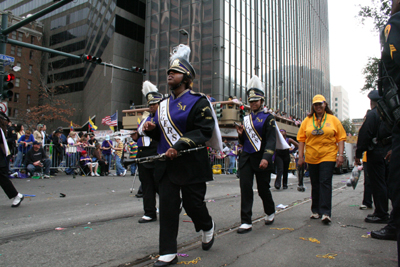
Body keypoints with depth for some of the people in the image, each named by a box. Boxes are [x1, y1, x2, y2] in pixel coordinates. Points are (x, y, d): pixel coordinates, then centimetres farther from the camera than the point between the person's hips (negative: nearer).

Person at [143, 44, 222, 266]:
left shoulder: (198, 102, -5)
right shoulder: (163, 105, 15)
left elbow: (204, 131, -14)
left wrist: (179, 146, -23)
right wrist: (151, 128, 0)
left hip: (191, 164, -5)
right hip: (166, 164, 6)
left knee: (193, 203, 5)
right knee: (167, 206, 2)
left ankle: (208, 227, 38)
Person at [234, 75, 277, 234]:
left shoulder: (268, 118, -2)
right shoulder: (245, 119, 13)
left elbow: (271, 140, -11)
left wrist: (266, 158, -24)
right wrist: (241, 134, -4)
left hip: (261, 160, -4)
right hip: (246, 158, 4)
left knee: (263, 189, 8)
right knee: (245, 188, -5)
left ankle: (270, 213, 37)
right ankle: (246, 222, 0)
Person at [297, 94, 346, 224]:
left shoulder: (333, 119, 4)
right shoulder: (307, 120, 7)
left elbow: (341, 138, 3)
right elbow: (301, 139, 6)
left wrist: (340, 155, -6)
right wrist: (301, 156, 1)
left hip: (328, 156, -2)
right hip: (311, 157, 3)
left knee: (325, 183, -9)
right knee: (315, 184, 11)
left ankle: (326, 212, -6)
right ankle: (316, 211, 23)